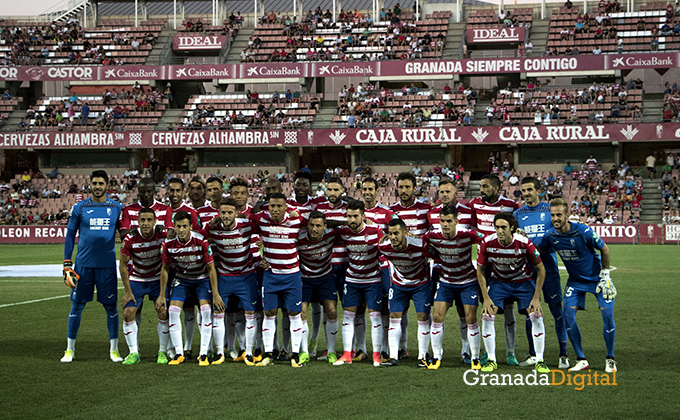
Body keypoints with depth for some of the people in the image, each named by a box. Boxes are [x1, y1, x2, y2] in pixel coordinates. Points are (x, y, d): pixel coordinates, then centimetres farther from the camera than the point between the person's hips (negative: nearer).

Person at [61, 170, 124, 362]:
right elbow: (70, 236, 6)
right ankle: (70, 349, 14)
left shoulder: (117, 208, 6)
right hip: (83, 264, 0)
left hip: (107, 265, 1)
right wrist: (66, 265, 0)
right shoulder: (79, 208, 3)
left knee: (111, 306, 3)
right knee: (77, 306, 3)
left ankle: (114, 349, 14)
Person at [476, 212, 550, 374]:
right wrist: (486, 298, -12)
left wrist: (536, 298, -15)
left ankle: (539, 361, -2)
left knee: (536, 316, -15)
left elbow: (541, 269, -13)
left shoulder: (524, 243, -26)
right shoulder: (487, 243, -22)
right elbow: (480, 270, -7)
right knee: (487, 315, -14)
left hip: (524, 281, -1)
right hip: (498, 281, 1)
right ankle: (491, 360, 0)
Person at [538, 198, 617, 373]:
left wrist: (605, 275, -11)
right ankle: (581, 360, 0)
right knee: (568, 315, -12)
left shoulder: (583, 231, -25)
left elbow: (604, 249, -12)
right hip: (575, 280, 4)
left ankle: (610, 359, 5)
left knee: (608, 314, -13)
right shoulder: (550, 235, -12)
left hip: (597, 278, -4)